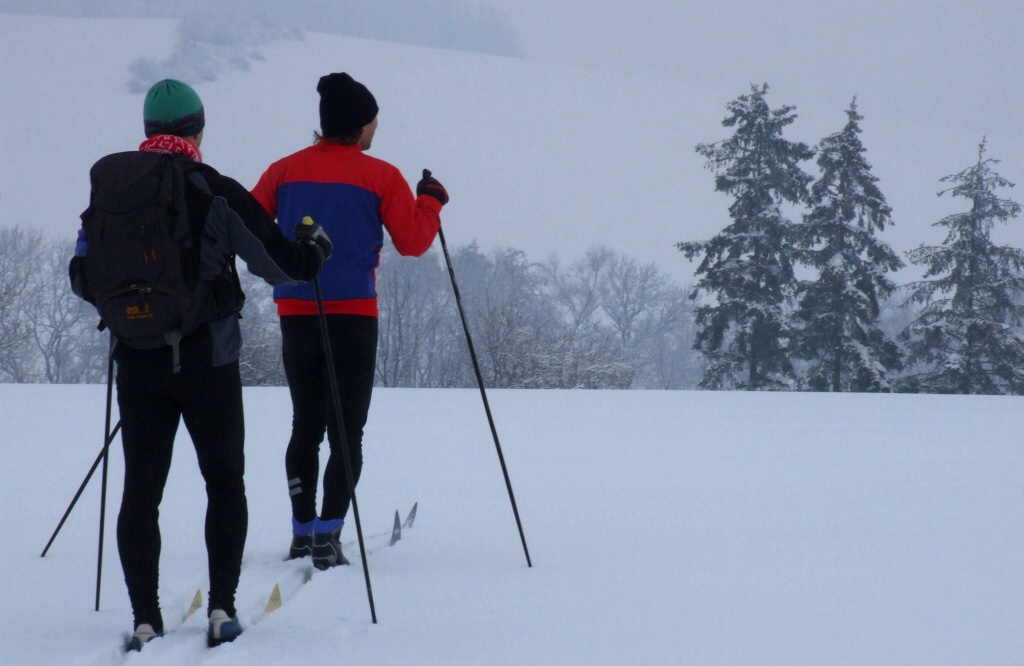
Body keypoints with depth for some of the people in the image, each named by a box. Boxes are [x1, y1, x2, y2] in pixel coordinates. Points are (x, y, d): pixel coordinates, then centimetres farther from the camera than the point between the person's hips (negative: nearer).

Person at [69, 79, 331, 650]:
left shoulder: (110, 193, 2)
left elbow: (83, 281, 11)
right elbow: (283, 264, -8)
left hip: (137, 362, 2)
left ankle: (145, 620, 1)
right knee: (225, 481, 13)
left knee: (141, 489, 6)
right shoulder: (215, 191, -9)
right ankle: (222, 608, 6)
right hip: (207, 361, -2)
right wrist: (317, 249, 14)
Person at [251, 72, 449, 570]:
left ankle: (302, 532, 18)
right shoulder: (380, 177, -4)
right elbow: (412, 241, -2)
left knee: (305, 426, 16)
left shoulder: (285, 171, 4)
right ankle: (327, 535, -12)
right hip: (353, 316, -4)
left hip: (295, 314, 4)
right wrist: (431, 201, 14)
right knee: (347, 431, 0)